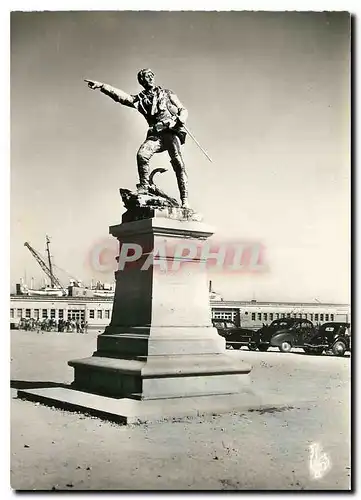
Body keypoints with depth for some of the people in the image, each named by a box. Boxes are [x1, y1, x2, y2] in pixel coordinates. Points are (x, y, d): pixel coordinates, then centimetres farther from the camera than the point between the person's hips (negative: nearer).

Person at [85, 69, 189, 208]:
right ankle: (144, 186, -10)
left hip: (172, 131, -2)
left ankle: (184, 200, -19)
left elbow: (183, 110, 18)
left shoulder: (166, 93, 19)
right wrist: (102, 86, -9)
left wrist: (181, 119, -7)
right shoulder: (140, 99, 18)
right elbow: (121, 96, 4)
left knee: (178, 163, -18)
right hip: (155, 134, 2)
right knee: (142, 154, -25)